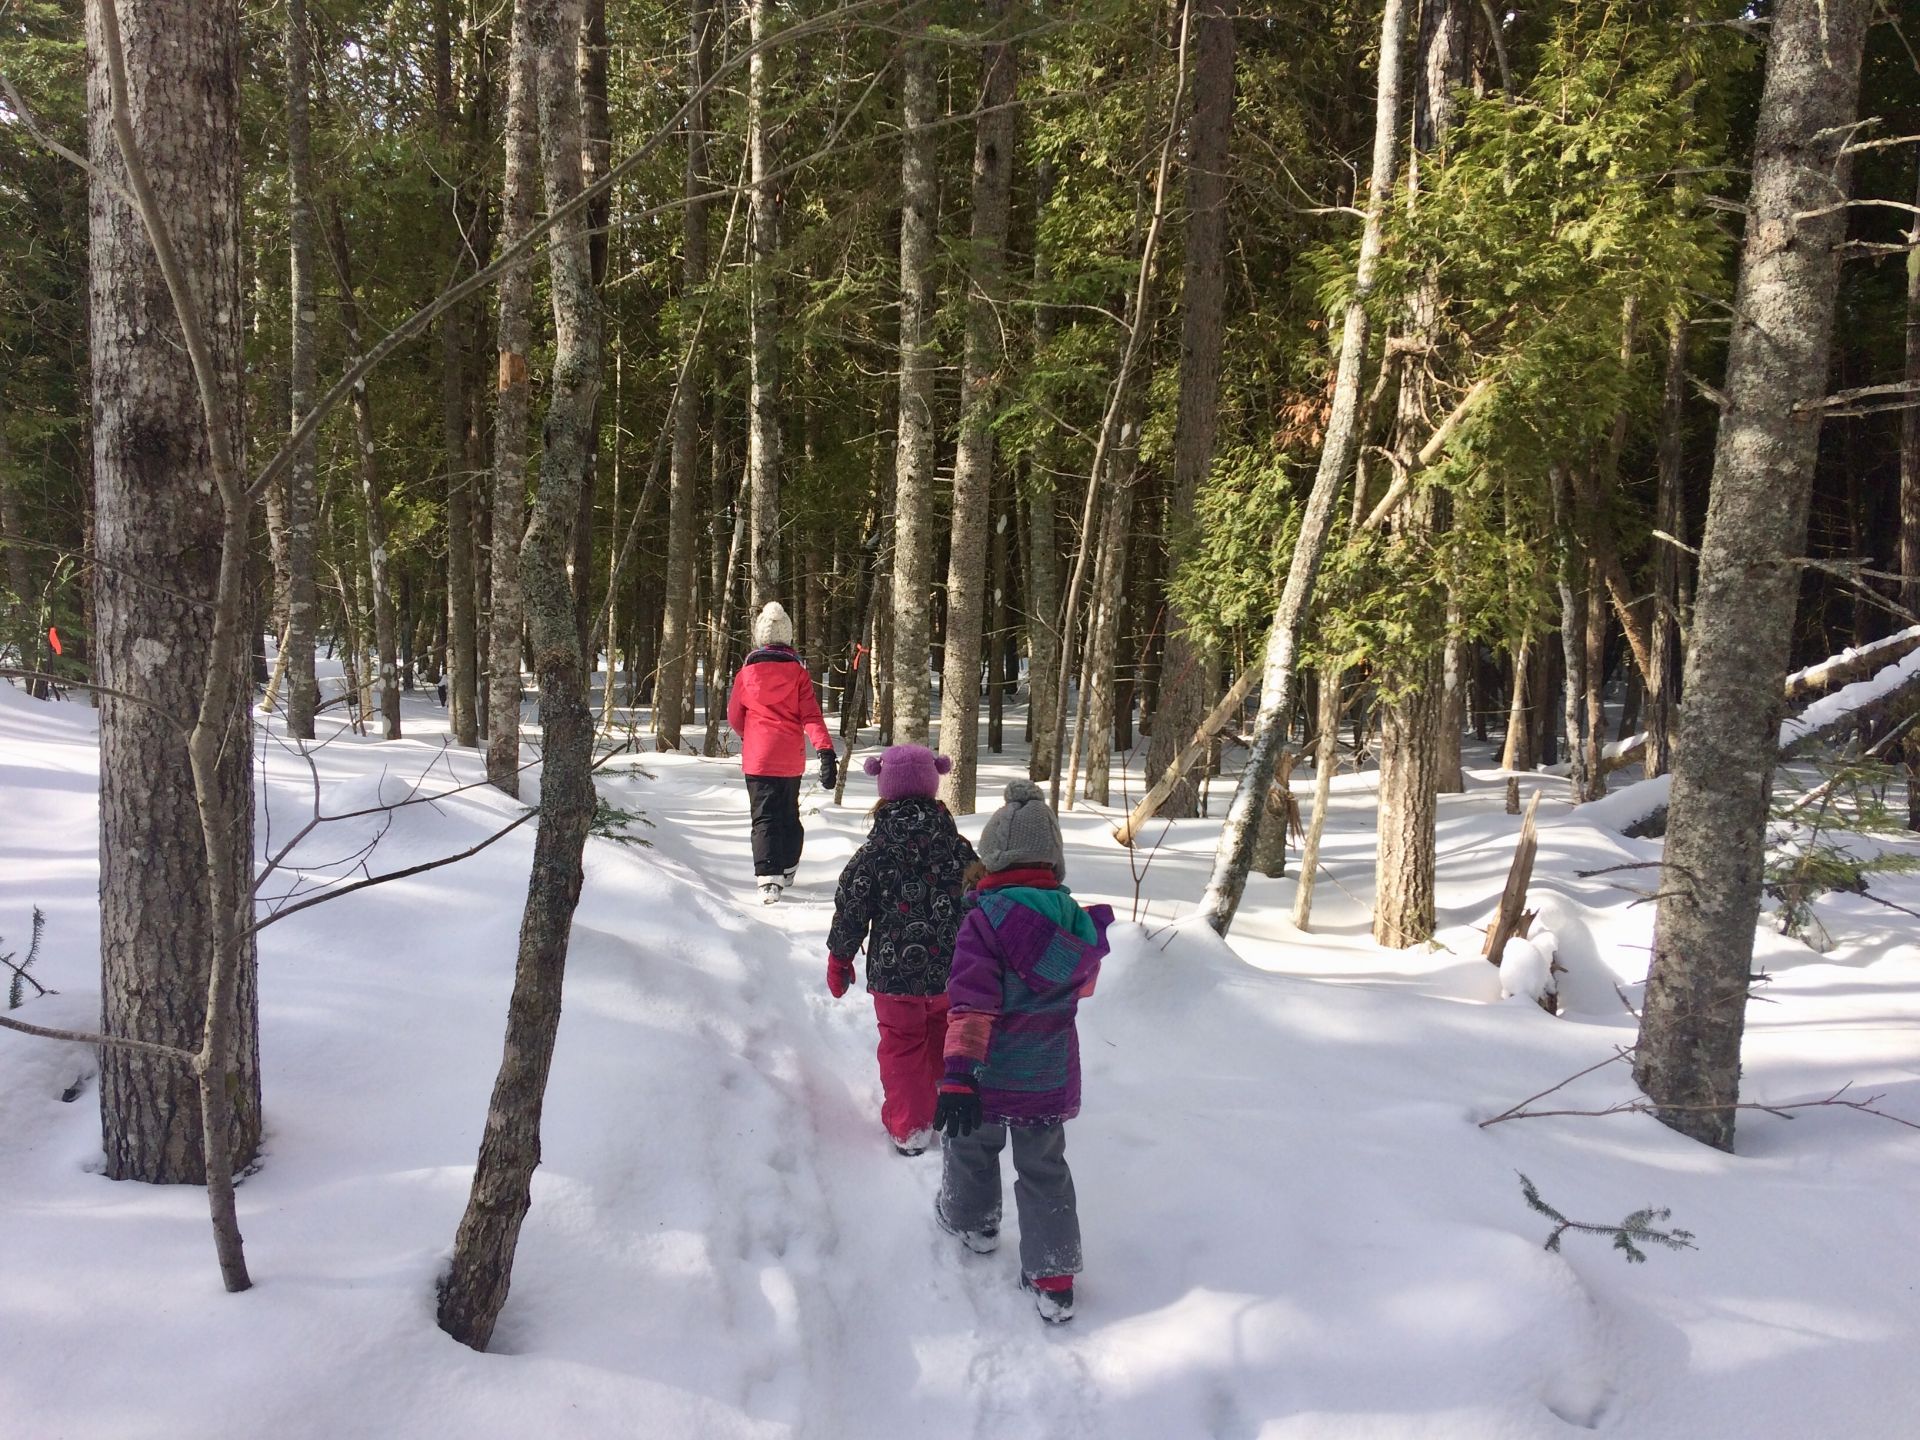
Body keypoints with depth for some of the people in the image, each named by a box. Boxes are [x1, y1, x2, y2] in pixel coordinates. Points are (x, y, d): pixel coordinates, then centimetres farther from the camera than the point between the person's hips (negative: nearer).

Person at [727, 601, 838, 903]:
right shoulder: (798, 673, -5)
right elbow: (811, 716, -12)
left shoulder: (746, 672, -2)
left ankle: (769, 880, -17)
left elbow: (734, 717, 7)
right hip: (791, 759, 1)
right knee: (789, 815, 21)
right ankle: (788, 868, 34)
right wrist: (826, 751, -14)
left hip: (757, 757, -1)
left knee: (765, 817, -1)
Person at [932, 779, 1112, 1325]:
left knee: (971, 1145, 24)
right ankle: (1054, 1279, 13)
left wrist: (957, 1074, -29)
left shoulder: (984, 920, -20)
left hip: (989, 1074, -3)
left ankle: (972, 1220, 47)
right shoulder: (1078, 923, -4)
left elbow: (971, 1002, -26)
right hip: (1051, 1076, 4)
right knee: (1044, 1170, 14)